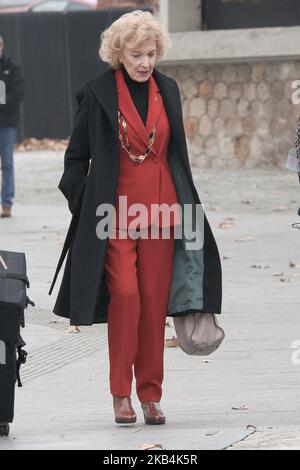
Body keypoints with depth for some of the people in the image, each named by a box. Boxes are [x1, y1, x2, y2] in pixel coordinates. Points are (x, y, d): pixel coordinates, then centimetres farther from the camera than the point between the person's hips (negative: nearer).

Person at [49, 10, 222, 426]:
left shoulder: (167, 90, 8)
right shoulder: (98, 93, -4)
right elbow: (77, 155, 2)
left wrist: (183, 205, 14)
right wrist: (82, 206, -2)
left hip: (160, 209, 4)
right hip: (115, 211, -4)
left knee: (154, 301, 4)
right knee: (125, 294, -12)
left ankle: (151, 395, 12)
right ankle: (121, 394, -2)